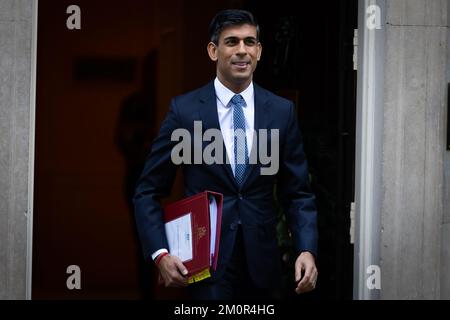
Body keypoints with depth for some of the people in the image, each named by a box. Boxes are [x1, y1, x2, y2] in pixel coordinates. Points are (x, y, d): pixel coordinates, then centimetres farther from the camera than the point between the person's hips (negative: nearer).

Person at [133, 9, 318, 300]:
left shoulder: (282, 111, 3)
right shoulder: (184, 110, -4)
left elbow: (298, 193, 5)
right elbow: (149, 192, -1)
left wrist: (307, 250, -10)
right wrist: (160, 254, -13)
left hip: (261, 263, 3)